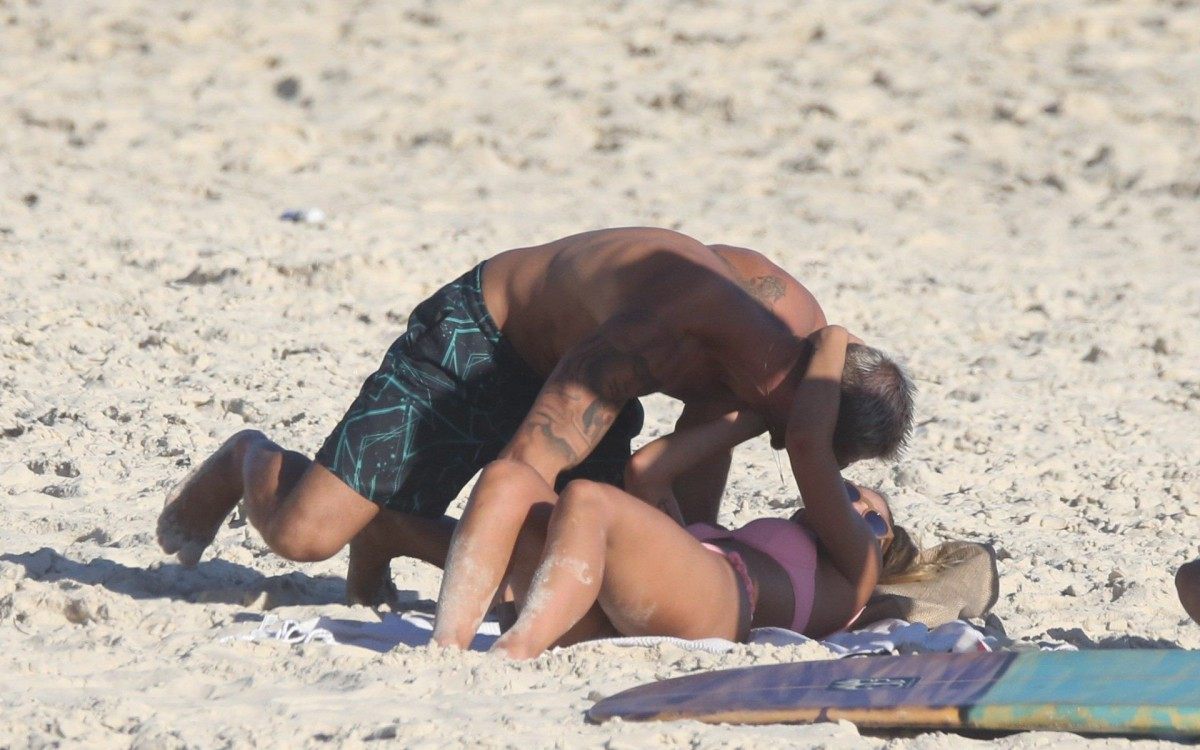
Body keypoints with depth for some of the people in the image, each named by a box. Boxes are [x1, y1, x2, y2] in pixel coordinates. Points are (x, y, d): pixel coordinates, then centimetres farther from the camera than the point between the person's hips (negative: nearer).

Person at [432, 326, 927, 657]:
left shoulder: (853, 569, 31)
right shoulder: (729, 546, 49)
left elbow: (807, 440, 20)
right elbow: (645, 470, 45)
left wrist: (830, 348, 36)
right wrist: (750, 418, 51)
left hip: (699, 607, -6)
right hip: (601, 624, 6)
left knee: (585, 501, -32)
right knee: (507, 483, -18)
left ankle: (512, 657, -56)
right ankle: (447, 648, -44)